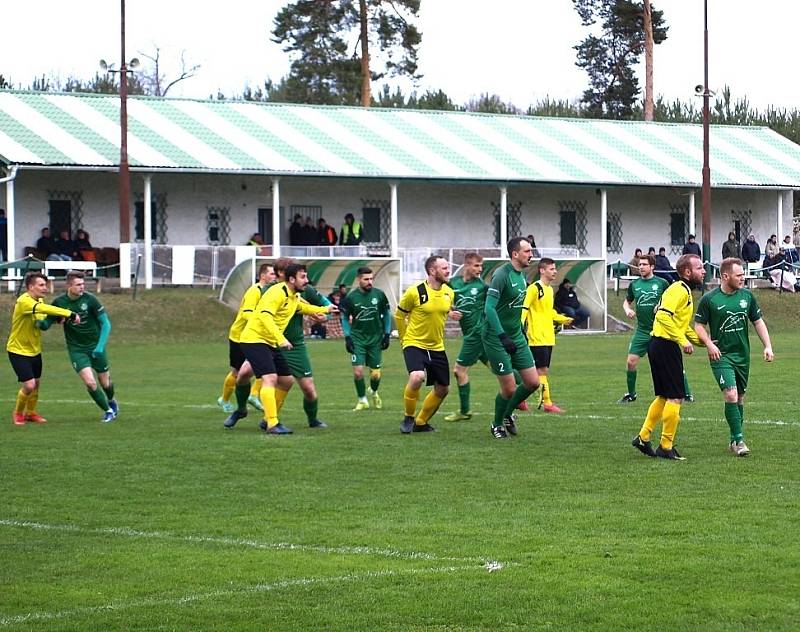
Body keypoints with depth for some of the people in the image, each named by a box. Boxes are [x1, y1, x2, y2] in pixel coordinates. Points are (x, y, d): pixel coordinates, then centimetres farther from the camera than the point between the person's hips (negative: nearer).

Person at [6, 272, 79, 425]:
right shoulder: (24, 302, -26)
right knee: (29, 385, -12)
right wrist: (70, 314, -42)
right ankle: (17, 413, 12)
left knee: (36, 383, 15)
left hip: (35, 350, 8)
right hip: (19, 351, -8)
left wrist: (58, 318, -7)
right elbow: (45, 309, -40)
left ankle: (30, 412, 36)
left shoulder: (39, 300, 3)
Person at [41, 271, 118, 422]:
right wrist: (40, 322, -25)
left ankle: (111, 401, 45)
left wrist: (100, 346, -20)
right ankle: (108, 411, 9)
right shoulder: (59, 302, -9)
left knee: (105, 382, 10)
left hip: (96, 347, 0)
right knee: (90, 382, -14)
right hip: (76, 349, 0)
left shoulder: (90, 299, -14)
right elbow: (46, 324, 0)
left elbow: (106, 323, -10)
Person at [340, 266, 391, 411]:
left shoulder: (379, 295, -4)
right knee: (358, 371, -11)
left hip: (375, 339, 1)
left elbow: (386, 314, 8)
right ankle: (362, 400, 10)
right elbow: (344, 318, 5)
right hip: (357, 338, -1)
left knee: (375, 374, 2)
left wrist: (386, 335, 4)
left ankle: (373, 392, 36)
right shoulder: (350, 297, -7)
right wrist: (347, 338, -2)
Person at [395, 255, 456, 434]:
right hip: (414, 344, -6)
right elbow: (399, 315, -1)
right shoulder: (415, 292, -15)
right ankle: (408, 418, -8)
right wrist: (405, 337, 4)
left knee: (442, 389, 8)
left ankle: (420, 422, 28)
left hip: (437, 347, 6)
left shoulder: (449, 293, 1)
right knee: (417, 377, -30)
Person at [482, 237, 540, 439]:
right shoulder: (502, 274, -19)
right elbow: (489, 308, -25)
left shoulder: (521, 275, 9)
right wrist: (503, 337, -30)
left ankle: (508, 414, 28)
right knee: (509, 388, -4)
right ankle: (497, 424, 20)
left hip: (516, 337, 8)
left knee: (532, 382, 5)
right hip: (496, 339, -8)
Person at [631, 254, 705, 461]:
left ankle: (643, 437, 21)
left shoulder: (684, 291, 19)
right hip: (666, 346, -10)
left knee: (664, 396, 17)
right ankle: (666, 447, 1)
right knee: (675, 397, -4)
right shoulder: (679, 290, -13)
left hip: (658, 345, 10)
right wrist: (683, 341, -26)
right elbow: (664, 316, -26)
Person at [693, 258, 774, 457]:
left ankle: (734, 440, 22)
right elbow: (699, 326, -1)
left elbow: (758, 321, 12)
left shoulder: (747, 295, 5)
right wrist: (709, 344, -16)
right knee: (730, 395, -17)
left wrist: (767, 346, 4)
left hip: (742, 355, 5)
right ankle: (739, 439, -15)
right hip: (721, 356, -5)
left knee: (740, 398, 10)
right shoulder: (709, 299, -7)